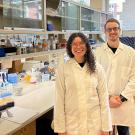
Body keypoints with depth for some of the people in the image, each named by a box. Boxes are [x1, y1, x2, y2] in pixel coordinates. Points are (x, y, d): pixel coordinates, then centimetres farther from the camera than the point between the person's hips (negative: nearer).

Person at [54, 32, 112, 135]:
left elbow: (104, 98, -1)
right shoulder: (62, 69, -6)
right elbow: (59, 99, -5)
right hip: (72, 123, -1)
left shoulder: (97, 69, -3)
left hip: (94, 124, 1)